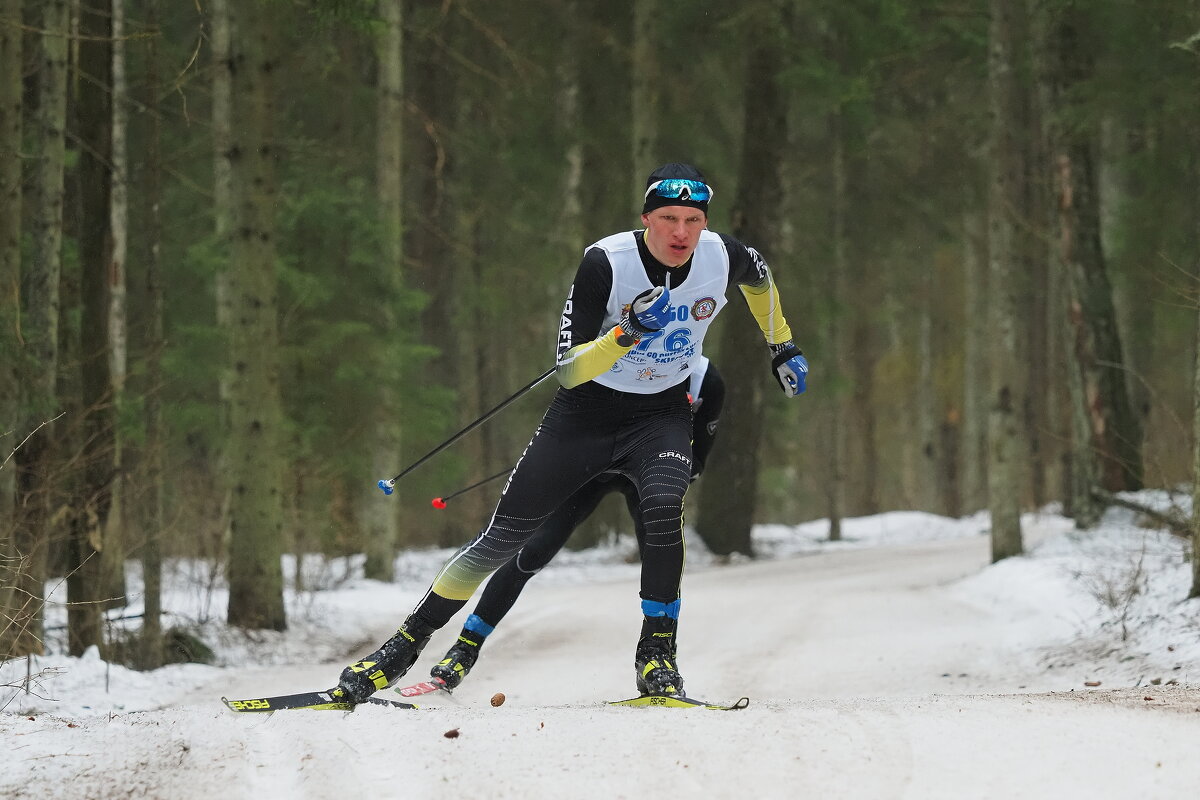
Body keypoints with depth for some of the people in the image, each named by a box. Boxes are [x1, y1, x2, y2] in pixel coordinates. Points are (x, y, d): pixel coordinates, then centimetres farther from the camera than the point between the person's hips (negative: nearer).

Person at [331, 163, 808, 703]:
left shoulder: (724, 257, -15)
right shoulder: (606, 262, -24)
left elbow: (760, 278, 13)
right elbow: (568, 372, -26)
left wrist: (782, 346, 21)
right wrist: (625, 334, -42)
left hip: (661, 418, 1)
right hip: (584, 414, -1)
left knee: (663, 507, -32)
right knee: (502, 539, 0)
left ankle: (656, 655, -20)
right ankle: (404, 648, 14)